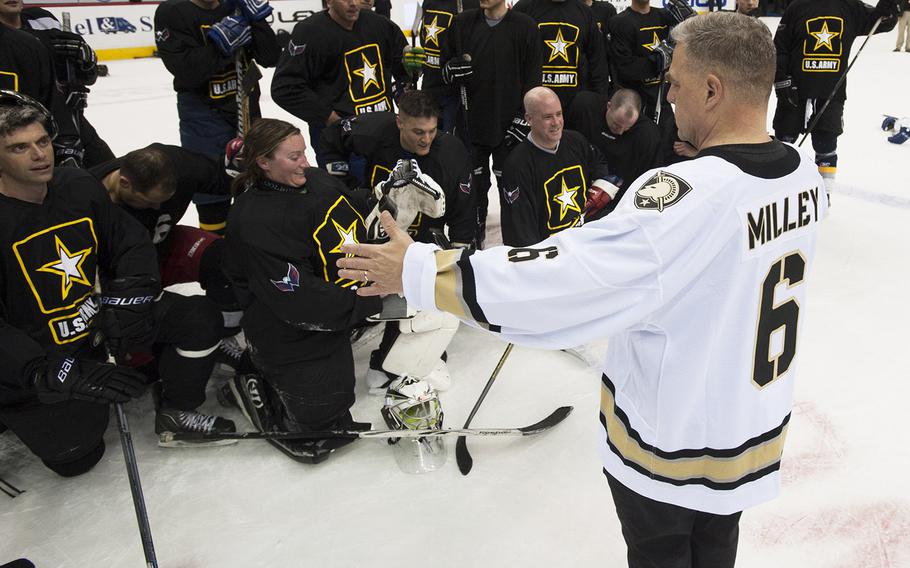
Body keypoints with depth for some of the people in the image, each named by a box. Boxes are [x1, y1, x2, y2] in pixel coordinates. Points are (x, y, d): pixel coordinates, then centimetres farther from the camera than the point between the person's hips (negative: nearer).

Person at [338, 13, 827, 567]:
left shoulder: (687, 198, -34)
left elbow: (551, 281, -36)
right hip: (759, 433, 7)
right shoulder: (805, 174, -9)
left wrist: (418, 269, -26)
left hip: (669, 449, -6)